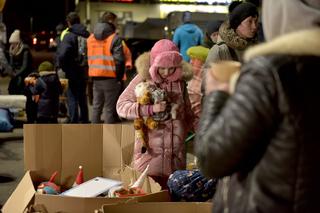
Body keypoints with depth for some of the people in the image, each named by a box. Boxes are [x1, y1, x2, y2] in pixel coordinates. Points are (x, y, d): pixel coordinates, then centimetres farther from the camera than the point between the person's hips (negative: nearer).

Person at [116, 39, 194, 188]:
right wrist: (151, 109, -19)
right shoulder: (143, 79, -5)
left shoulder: (180, 81, 6)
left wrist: (181, 134, 8)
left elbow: (188, 114, 19)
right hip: (149, 152, -3)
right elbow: (121, 106, -9)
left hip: (176, 154, 3)